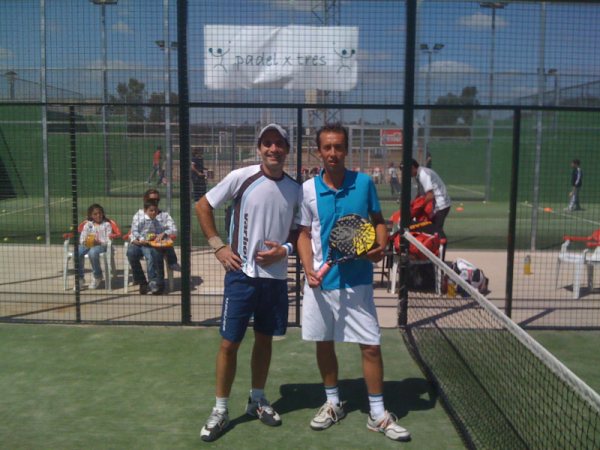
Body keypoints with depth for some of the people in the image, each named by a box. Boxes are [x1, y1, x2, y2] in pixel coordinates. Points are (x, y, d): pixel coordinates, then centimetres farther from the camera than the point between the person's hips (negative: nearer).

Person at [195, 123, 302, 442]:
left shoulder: (295, 189, 4)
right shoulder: (241, 177, -7)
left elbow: (298, 231, 14)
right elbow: (202, 206, 1)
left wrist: (285, 249, -7)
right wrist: (218, 246, -5)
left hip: (276, 276, 4)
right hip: (242, 274, -3)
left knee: (264, 339, 14)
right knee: (229, 343, 1)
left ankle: (257, 400, 33)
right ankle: (220, 409, 17)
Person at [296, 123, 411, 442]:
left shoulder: (364, 183, -3)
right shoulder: (308, 190, -3)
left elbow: (378, 220, 8)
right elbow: (304, 234, 2)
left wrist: (381, 246, -12)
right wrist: (309, 269, -13)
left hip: (357, 281, 0)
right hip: (321, 281, 1)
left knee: (370, 346, 2)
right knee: (324, 343, 13)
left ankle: (378, 414, 18)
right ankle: (333, 403, 34)